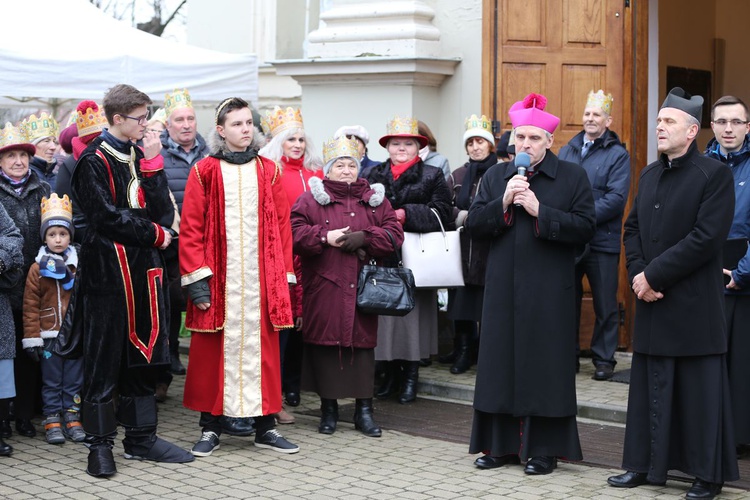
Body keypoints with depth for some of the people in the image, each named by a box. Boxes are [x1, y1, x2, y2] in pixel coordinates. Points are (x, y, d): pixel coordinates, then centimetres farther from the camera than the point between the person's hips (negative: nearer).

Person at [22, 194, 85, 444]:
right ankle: (52, 420, 14)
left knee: (74, 380, 8)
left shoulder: (79, 265, 3)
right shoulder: (38, 268, -3)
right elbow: (30, 306, -3)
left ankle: (72, 417, 18)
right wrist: (32, 337, -7)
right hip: (48, 335, -1)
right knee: (51, 381, 6)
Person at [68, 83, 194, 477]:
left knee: (141, 355, 11)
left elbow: (162, 210, 4)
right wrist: (155, 234, -7)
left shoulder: (140, 156, 13)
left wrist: (152, 164, -7)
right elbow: (107, 217, -15)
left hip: (143, 268, 7)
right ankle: (100, 445, 8)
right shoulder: (94, 160, -7)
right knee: (104, 359, -1)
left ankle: (141, 438, 20)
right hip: (107, 270, -7)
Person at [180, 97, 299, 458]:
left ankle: (265, 427, 13)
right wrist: (196, 277, -9)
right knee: (214, 350, 2)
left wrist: (285, 276, 3)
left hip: (261, 279, 2)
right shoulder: (204, 172, 2)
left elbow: (282, 227, 9)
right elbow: (191, 228, -2)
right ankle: (210, 427, 12)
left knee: (262, 349, 4)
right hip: (218, 279, -2)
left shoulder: (268, 172, 10)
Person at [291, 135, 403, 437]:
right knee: (326, 342, 1)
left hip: (362, 287, 2)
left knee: (363, 342, 1)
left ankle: (364, 409, 10)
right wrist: (325, 237, -17)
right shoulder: (311, 199, 5)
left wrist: (364, 237, -12)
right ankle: (329, 408, 13)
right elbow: (295, 232, -5)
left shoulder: (374, 199, 12)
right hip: (324, 288, -1)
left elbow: (393, 233, 3)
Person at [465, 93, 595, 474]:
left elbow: (585, 228, -9)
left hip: (549, 291, -3)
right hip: (503, 288, 3)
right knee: (500, 363, 7)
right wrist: (503, 202, -11)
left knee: (544, 367, 1)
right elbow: (473, 224, 4)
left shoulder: (572, 177, 1)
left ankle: (543, 449, 10)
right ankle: (500, 444, 17)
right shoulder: (496, 176, 11)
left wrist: (540, 210, -15)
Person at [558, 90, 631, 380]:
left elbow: (617, 198, -12)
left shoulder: (617, 155, -1)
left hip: (602, 242, -4)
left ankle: (604, 359, 12)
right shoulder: (567, 151, 12)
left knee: (605, 305, 3)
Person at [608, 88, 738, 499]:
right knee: (650, 386, 11)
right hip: (651, 301, 6)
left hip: (694, 304, -6)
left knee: (699, 390, 1)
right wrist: (637, 273, -5)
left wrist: (654, 274, -16)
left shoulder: (714, 174, -9)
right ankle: (646, 465, 21)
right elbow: (632, 228, 13)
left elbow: (706, 238, -17)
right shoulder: (649, 175, 13)